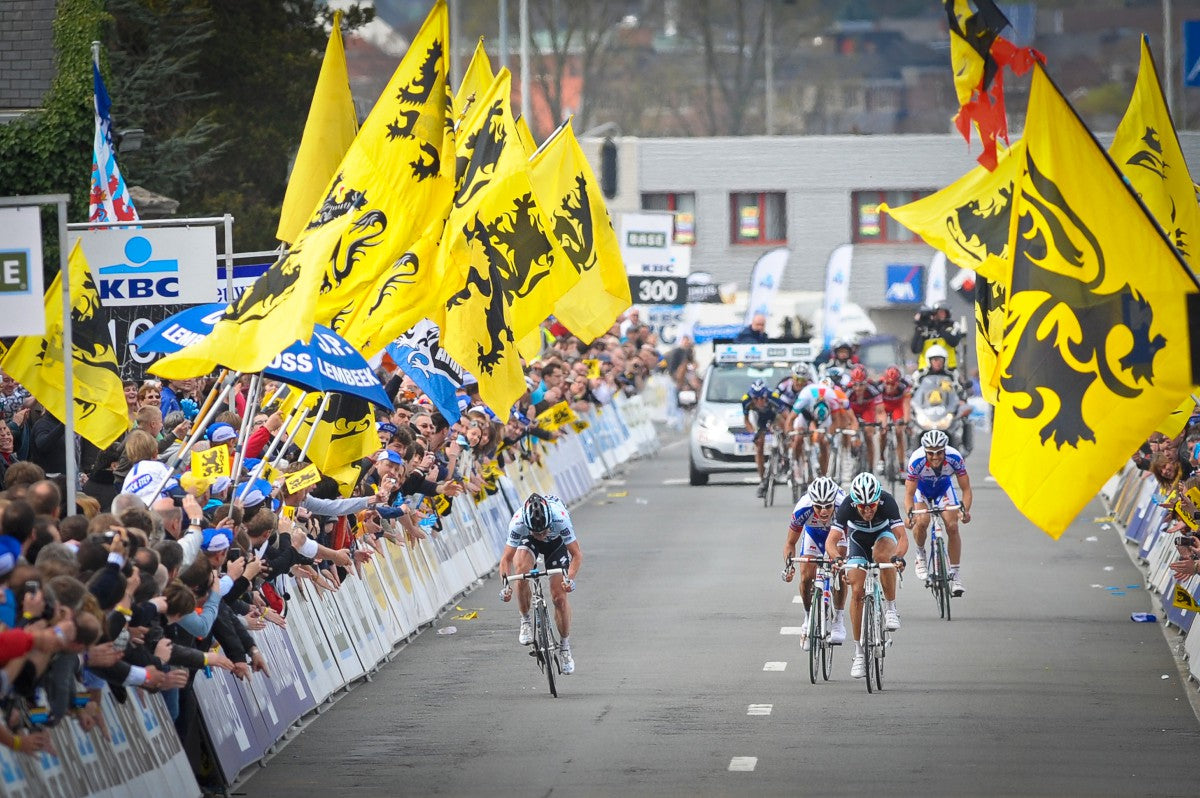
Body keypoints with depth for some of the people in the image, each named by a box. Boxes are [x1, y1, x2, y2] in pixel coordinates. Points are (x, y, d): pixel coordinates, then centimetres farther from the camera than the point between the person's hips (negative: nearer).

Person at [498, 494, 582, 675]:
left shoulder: (560, 519, -40)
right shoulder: (518, 523, -38)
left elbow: (577, 554, -31)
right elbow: (507, 558, -29)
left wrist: (570, 578, -48)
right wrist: (505, 584, -45)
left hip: (556, 541, 0)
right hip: (528, 540, 0)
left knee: (559, 596, -7)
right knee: (521, 571, -32)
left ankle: (565, 647, 13)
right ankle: (526, 621, -10)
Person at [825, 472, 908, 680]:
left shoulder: (887, 502, -34)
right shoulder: (846, 506, -32)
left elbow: (902, 537, -37)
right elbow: (831, 541, -35)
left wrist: (899, 557, -57)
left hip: (883, 534, -1)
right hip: (858, 539, 1)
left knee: (883, 555, -37)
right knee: (857, 591, -11)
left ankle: (891, 608, -20)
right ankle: (859, 653, -3)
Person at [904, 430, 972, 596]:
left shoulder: (954, 458, -33)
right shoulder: (917, 461, -37)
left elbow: (966, 489, -26)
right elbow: (909, 494, -32)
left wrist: (965, 510, -44)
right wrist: (909, 514, -50)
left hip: (943, 488, 1)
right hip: (921, 488, -1)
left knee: (952, 526, -15)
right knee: (922, 522, -26)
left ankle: (954, 574, -3)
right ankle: (921, 554, 5)